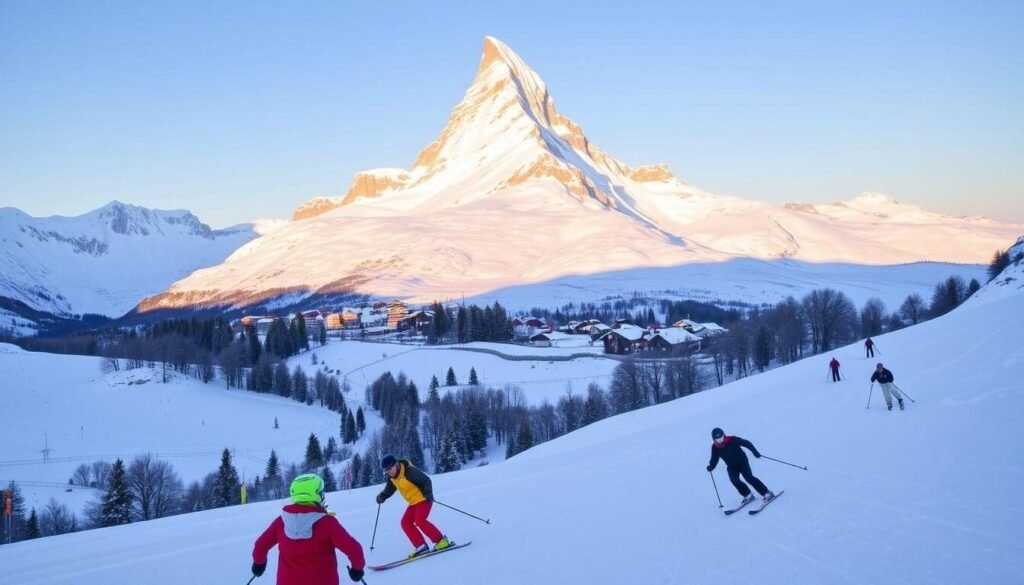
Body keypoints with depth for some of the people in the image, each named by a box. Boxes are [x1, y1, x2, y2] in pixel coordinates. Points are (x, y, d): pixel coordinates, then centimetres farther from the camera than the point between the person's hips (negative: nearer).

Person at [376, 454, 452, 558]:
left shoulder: (410, 471, -24)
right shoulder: (391, 478, 2)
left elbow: (426, 480, -22)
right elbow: (389, 489, 15)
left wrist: (428, 493, -33)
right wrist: (382, 496, -3)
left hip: (423, 499, -9)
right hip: (413, 502, 9)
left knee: (419, 520, -23)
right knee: (405, 522, -3)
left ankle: (441, 541, -15)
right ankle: (421, 546, -4)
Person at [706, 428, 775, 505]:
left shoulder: (733, 440, -23)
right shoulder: (715, 448, -12)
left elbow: (746, 443, -15)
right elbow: (714, 459, -2)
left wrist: (755, 452, -20)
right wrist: (711, 467, -20)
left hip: (742, 462, -4)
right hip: (732, 467, 4)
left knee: (749, 478, -17)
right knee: (734, 480, -18)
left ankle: (767, 493, -8)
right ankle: (748, 495, 0)